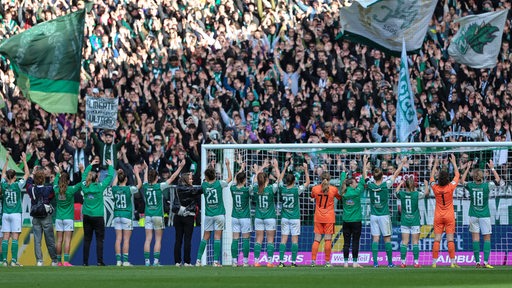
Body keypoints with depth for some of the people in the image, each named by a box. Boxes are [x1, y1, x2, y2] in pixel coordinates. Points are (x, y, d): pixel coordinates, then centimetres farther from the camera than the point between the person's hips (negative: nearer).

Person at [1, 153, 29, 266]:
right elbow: (27, 174, 1)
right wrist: (24, 161, 8)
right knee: (15, 238, -5)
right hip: (16, 214, -4)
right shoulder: (17, 185, -8)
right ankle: (14, 260, -10)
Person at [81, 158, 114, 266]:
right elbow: (110, 176, -2)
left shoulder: (85, 186, -1)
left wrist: (91, 165, 29)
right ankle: (100, 261, -8)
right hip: (98, 216, -4)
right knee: (99, 240, -1)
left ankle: (85, 262, 5)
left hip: (87, 216, 4)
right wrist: (110, 166, 13)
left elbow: (84, 175, 19)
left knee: (87, 240, 6)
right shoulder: (100, 186, -10)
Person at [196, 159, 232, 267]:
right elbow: (230, 177, 9)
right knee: (217, 237, -3)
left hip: (208, 215, 2)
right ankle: (216, 261, -7)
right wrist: (227, 165, 17)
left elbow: (206, 180, 23)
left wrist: (210, 169, 26)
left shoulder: (204, 185, -2)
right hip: (219, 214, -2)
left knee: (205, 237, 7)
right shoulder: (219, 184, -8)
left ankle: (198, 260, 4)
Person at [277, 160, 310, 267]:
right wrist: (306, 169, 2)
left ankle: (281, 261, -3)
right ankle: (293, 262, -2)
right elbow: (307, 182, -2)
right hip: (295, 218, -3)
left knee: (283, 239, 3)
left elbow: (279, 180, 17)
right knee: (294, 239, 0)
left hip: (284, 217, 3)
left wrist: (285, 167, 20)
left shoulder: (282, 189, -4)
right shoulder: (296, 190, -12)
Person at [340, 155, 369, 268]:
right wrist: (365, 164, 1)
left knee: (346, 242, 4)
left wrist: (343, 170, 29)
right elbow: (363, 179, -4)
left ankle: (345, 262, 2)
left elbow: (343, 181, 15)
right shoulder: (357, 192, -9)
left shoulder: (344, 193, 0)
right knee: (355, 242, -2)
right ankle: (355, 262, -3)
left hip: (346, 221, 4)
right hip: (356, 221, -4)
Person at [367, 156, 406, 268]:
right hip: (384, 216, -2)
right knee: (387, 239, 4)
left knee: (375, 238, 2)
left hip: (373, 216, 2)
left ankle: (375, 262, -5)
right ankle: (390, 262, 8)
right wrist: (402, 162, 11)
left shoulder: (370, 185, -7)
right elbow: (396, 174, 0)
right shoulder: (385, 185, -11)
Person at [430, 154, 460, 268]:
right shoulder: (451, 187, -11)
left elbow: (431, 177, 14)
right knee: (450, 240, -2)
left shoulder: (435, 187, -7)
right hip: (449, 216, -1)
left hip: (438, 216, 1)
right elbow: (457, 175, 5)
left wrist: (435, 165, 23)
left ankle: (434, 262, -1)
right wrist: (454, 163, 15)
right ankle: (452, 262, -4)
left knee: (437, 240, 1)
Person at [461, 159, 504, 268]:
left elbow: (462, 181, 17)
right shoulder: (487, 186, -10)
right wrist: (492, 168, 12)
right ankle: (485, 262, -7)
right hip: (485, 215, -1)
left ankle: (477, 262, -1)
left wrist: (467, 168, 21)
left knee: (475, 237, 3)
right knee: (487, 238, 3)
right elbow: (498, 180, 6)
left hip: (473, 216, 1)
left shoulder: (470, 186, -6)